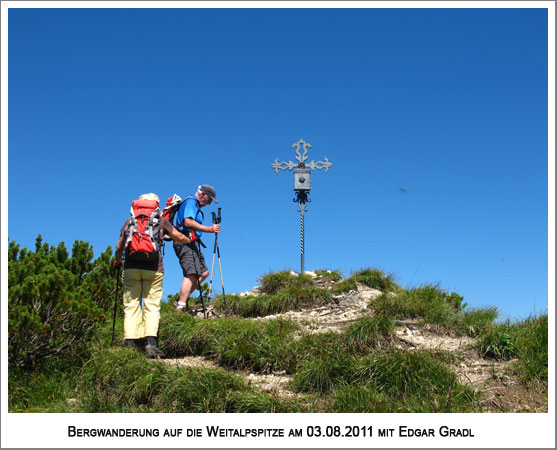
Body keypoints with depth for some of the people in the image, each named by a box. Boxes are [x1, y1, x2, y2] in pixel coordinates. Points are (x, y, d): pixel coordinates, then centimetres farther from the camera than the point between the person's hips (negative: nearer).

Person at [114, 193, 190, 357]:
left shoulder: (129, 221, 17)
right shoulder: (161, 221, 12)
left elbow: (119, 247, 19)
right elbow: (179, 238, 17)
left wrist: (118, 261, 37)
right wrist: (190, 239, 39)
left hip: (131, 267, 2)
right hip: (153, 267, -1)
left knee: (131, 305, 5)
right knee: (152, 305, -1)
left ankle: (130, 343, -2)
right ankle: (151, 342, -16)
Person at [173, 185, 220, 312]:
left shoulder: (196, 205, 27)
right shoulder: (191, 202, -6)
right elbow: (188, 222, -21)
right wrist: (209, 229, -22)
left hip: (192, 244, 11)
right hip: (185, 242, -11)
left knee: (204, 273, 10)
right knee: (191, 274, -20)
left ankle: (181, 300, 9)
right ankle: (181, 307, -27)